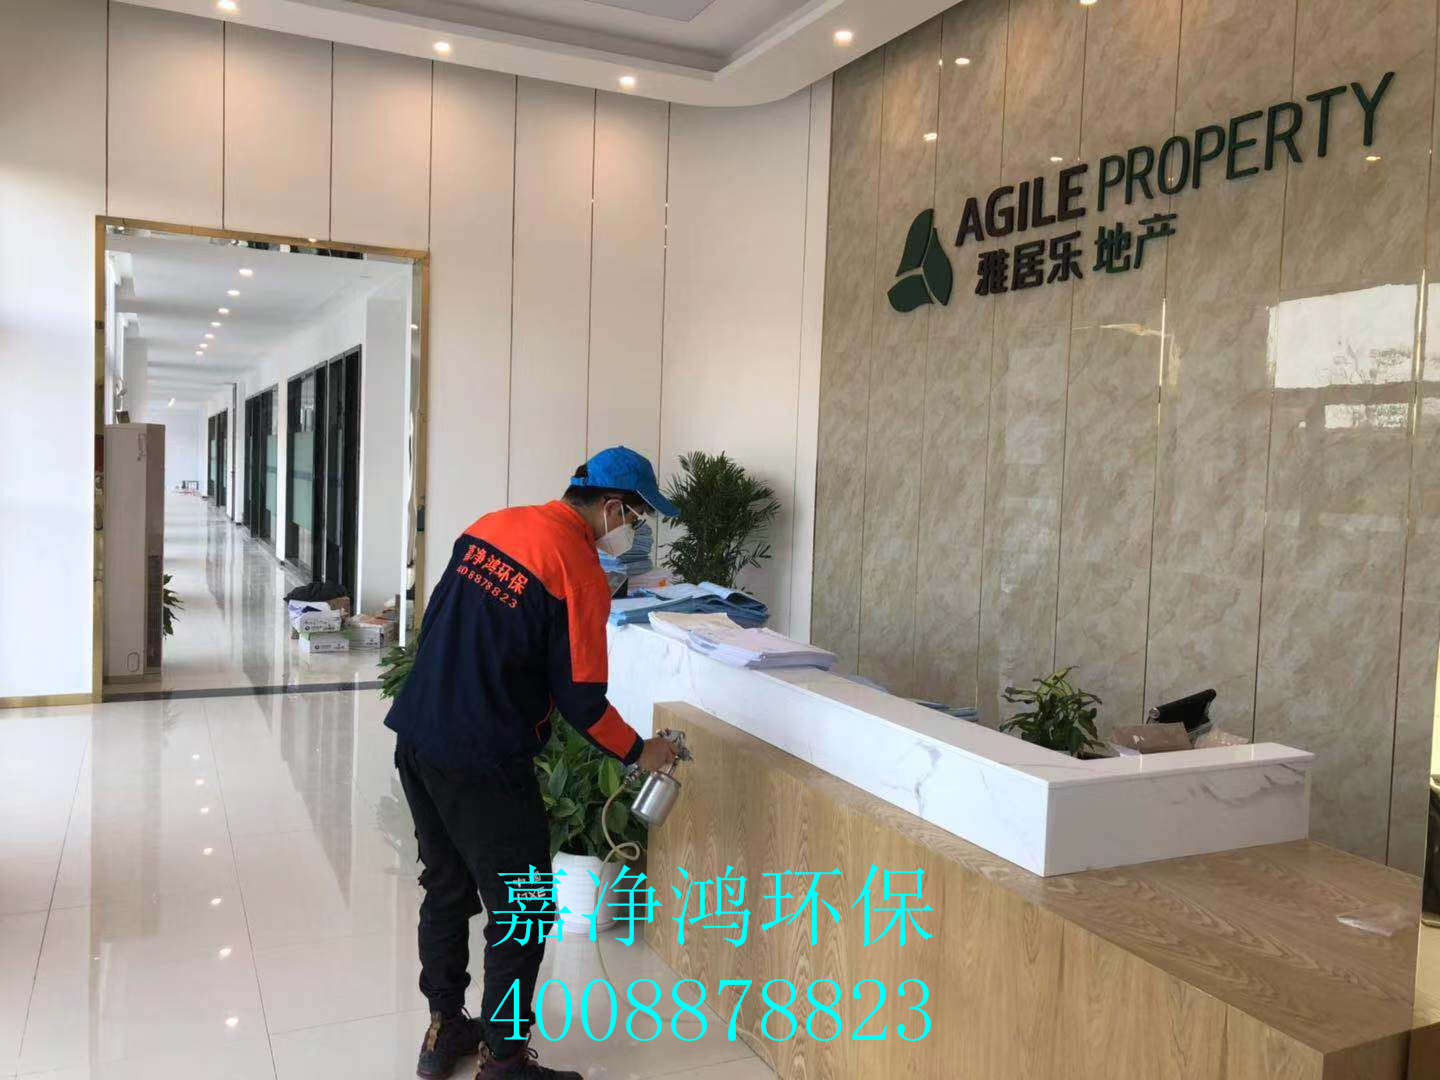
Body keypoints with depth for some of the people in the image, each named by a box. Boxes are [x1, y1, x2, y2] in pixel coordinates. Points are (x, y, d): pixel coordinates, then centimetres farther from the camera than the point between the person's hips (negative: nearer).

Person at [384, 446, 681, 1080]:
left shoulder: (491, 525, 7)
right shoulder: (579, 571, -15)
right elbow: (581, 699, -13)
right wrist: (638, 751, 3)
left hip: (416, 739, 8)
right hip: (481, 765, -8)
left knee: (447, 886, 22)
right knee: (524, 908, 7)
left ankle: (445, 1029, 36)